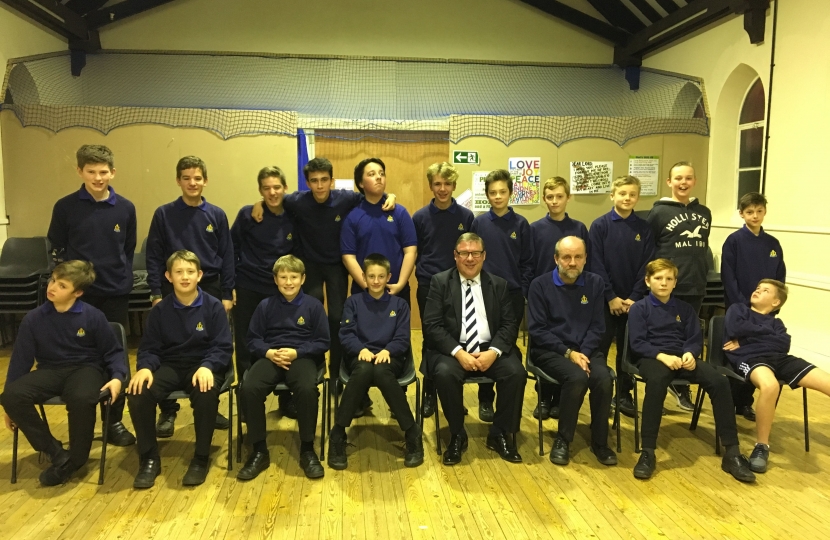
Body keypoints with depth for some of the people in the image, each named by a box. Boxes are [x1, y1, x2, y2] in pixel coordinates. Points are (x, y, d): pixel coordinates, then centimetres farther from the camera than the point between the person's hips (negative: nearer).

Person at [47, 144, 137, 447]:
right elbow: (56, 249, 4)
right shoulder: (65, 207, -3)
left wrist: (124, 278, 4)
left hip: (116, 294, 1)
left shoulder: (125, 209, 1)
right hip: (78, 293, -1)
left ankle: (115, 420, 18)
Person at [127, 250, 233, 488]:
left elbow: (223, 347, -7)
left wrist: (207, 367, -27)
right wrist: (144, 367, -19)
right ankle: (149, 459, -6)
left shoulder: (214, 307, -3)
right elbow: (149, 348, 4)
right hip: (169, 365, 3)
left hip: (203, 365, -3)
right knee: (138, 393, -27)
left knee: (206, 394, -36)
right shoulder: (160, 310, 4)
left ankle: (201, 458, -12)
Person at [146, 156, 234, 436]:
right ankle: (168, 411, 16)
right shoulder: (164, 214, 0)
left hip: (209, 289, 1)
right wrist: (156, 293, -5)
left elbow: (226, 257, 4)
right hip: (173, 290, -1)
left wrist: (227, 294, 1)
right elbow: (154, 257, 1)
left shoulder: (217, 215, 3)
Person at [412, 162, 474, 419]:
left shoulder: (466, 216, 0)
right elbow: (412, 253, 6)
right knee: (430, 342, 7)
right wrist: (424, 273, -2)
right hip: (428, 288, 0)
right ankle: (429, 393, 19)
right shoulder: (420, 217, 0)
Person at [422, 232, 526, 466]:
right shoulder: (440, 282, 3)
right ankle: (457, 435, -8)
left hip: (490, 350, 2)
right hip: (453, 350, -2)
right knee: (444, 373, -33)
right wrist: (458, 352, -19)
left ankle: (500, 434, -3)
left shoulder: (498, 284, 10)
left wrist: (493, 352, -15)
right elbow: (432, 325, -5)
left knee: (516, 372, -25)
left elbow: (510, 324, 4)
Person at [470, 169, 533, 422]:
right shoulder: (479, 222, 0)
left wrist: (524, 291, -4)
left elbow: (527, 262, 2)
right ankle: (485, 399, 17)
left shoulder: (521, 224, 1)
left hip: (513, 295, 0)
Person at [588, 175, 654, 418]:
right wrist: (611, 297, -12)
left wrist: (635, 297, -9)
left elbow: (647, 266, 1)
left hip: (633, 300, 3)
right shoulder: (600, 225, -4)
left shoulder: (644, 228, 3)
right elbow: (596, 265, -8)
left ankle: (624, 394, 24)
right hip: (605, 299, -2)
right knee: (599, 349, 3)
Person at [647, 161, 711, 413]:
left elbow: (703, 248, 18)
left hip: (695, 288, 4)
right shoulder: (658, 212, -4)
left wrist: (702, 274, 13)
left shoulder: (704, 213, 10)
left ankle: (682, 387, 24)